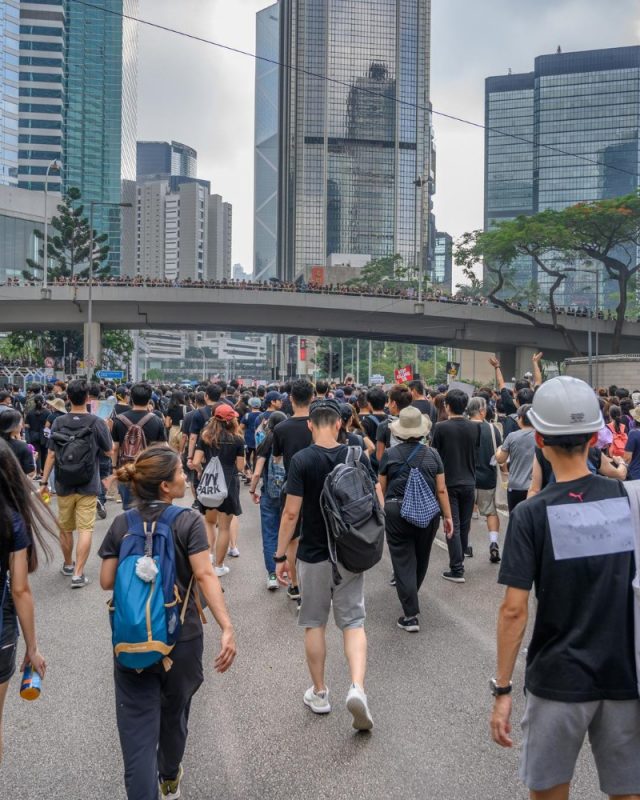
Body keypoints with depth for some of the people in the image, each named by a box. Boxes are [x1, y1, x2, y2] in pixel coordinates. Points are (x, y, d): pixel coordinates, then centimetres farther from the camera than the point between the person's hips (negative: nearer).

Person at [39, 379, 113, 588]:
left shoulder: (58, 422, -4)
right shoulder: (97, 422, -10)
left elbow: (51, 455, -2)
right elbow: (109, 451, 0)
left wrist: (44, 481, 6)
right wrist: (106, 430, 14)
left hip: (64, 485, 3)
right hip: (88, 486, -3)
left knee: (65, 528, 17)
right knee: (85, 529, -1)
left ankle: (68, 565, 35)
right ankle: (78, 574, -5)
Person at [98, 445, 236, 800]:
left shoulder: (121, 524, -2)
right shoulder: (188, 521, -11)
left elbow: (107, 581, 0)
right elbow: (205, 576, -20)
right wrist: (227, 628, -23)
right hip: (181, 639, 0)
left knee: (138, 728, 4)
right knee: (174, 712, 24)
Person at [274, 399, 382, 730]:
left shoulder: (301, 460, -13)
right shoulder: (357, 456, -3)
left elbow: (291, 512, -15)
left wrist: (280, 556, -7)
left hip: (313, 555, -2)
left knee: (314, 623, 14)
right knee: (353, 621, 9)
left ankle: (319, 693, 24)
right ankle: (357, 687, -10)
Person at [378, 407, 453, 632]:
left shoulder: (389, 455, -2)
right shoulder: (432, 454, 1)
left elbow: (382, 488, 5)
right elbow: (441, 489, 0)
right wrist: (448, 516, 7)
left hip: (396, 511, -2)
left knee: (403, 560, 1)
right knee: (421, 558, 21)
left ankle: (411, 615, -3)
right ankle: (411, 594, 44)